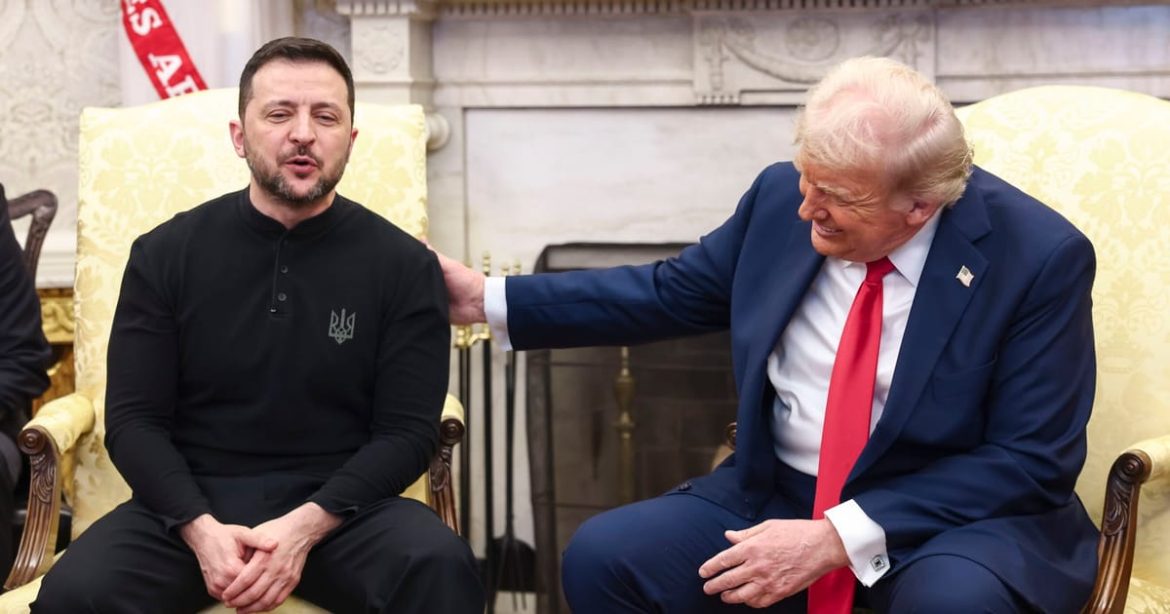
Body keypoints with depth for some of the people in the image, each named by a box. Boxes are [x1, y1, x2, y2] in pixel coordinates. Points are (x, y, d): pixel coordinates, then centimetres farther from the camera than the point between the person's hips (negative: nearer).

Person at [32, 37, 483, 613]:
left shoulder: (404, 265, 0)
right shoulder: (164, 254, 4)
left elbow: (408, 431, -3)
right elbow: (133, 420, 1)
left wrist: (306, 526, -19)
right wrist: (201, 529, -17)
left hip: (339, 505, 0)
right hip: (191, 503, 1)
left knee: (439, 568, -31)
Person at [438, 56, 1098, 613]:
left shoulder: (1040, 257, -17)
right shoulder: (783, 197, -4)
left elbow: (1032, 460, -17)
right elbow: (669, 293, 12)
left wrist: (839, 537, -25)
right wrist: (490, 299, 7)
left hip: (960, 517, -4)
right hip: (779, 495, 4)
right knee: (603, 556, -17)